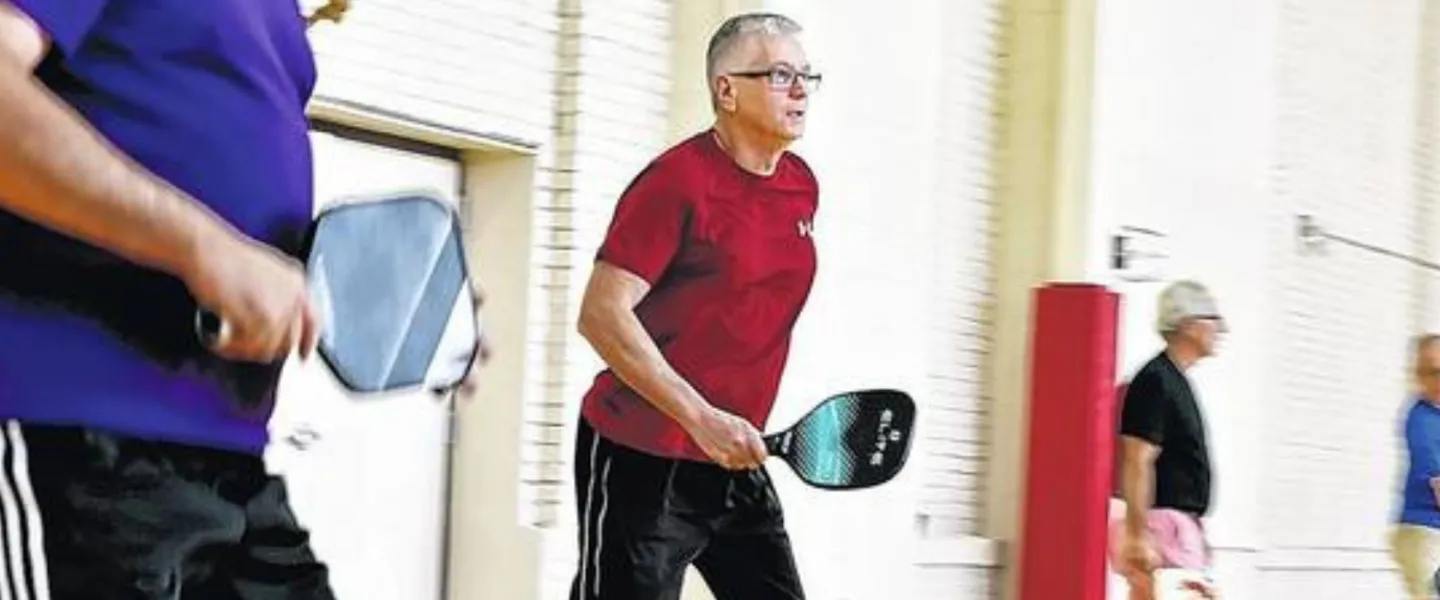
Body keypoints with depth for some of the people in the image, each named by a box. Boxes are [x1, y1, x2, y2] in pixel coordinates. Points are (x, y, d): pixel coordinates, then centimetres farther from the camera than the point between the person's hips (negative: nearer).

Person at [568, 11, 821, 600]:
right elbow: (601, 314, -20)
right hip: (641, 459, -7)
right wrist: (700, 419, -26)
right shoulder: (679, 180, -15)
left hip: (736, 462, 8)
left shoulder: (803, 187, 8)